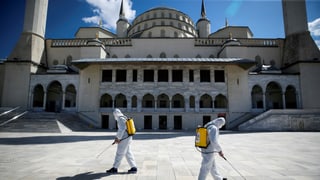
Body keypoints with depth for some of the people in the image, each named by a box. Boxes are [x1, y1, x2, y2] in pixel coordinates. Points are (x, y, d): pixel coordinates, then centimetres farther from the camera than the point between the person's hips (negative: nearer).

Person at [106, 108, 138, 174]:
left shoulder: (121, 119, -15)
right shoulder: (123, 118, 17)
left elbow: (122, 130, -25)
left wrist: (118, 139, -17)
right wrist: (117, 138, 19)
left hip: (124, 139, -10)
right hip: (127, 139, 10)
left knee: (119, 154, 1)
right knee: (128, 154, 11)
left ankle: (114, 169, 13)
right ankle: (134, 168, 13)